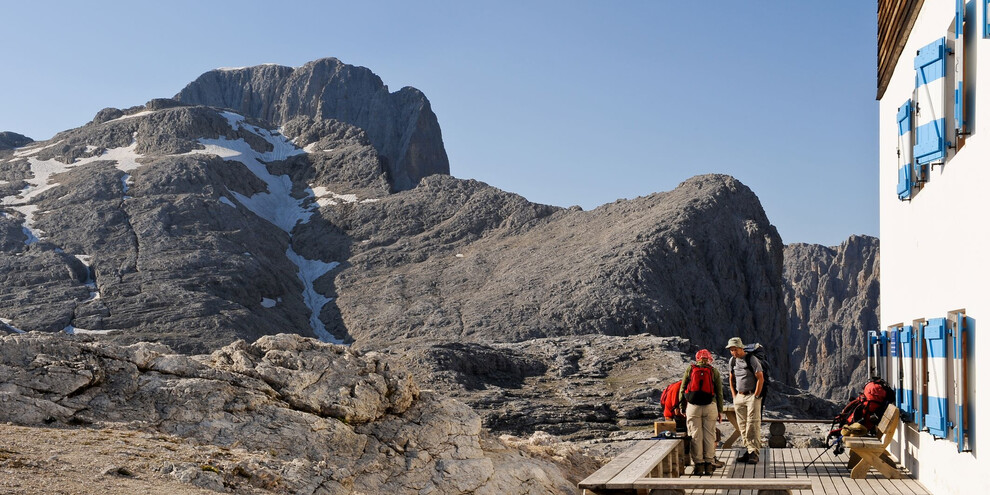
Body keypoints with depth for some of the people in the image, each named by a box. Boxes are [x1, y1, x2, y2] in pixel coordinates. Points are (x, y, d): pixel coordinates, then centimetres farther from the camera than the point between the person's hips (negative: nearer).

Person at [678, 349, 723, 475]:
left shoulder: (690, 369, 6)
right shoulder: (714, 371, 6)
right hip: (710, 407, 0)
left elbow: (682, 389, 6)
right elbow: (719, 393, 6)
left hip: (693, 407, 0)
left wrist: (682, 407, 12)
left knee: (695, 436, 3)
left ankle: (699, 464, 3)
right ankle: (709, 464, 6)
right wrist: (720, 410, 11)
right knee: (709, 435, 5)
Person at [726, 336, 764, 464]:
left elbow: (760, 378, -10)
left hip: (752, 396, -6)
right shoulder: (732, 361, 8)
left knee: (753, 425, -11)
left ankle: (754, 453, -12)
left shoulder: (752, 360, -10)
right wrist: (734, 396, 11)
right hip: (739, 396, 6)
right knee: (742, 425, 4)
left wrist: (756, 396, -12)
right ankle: (749, 450, 8)